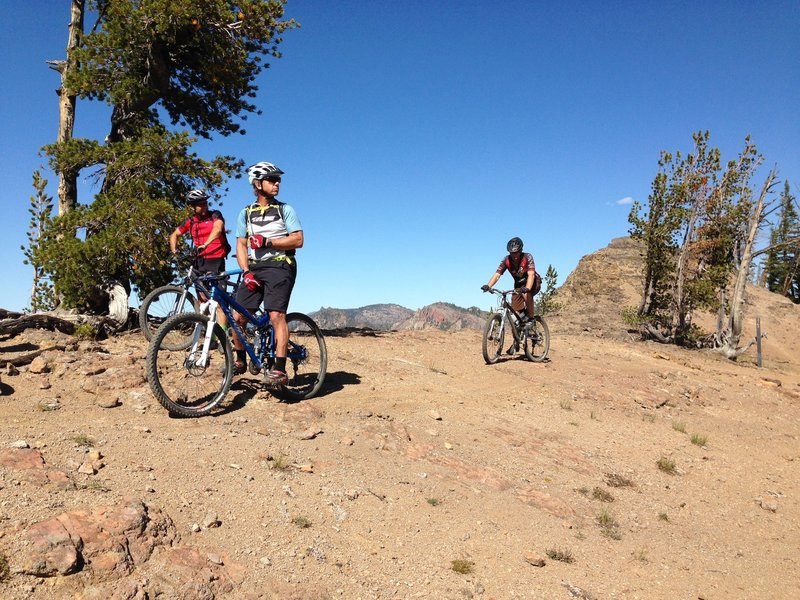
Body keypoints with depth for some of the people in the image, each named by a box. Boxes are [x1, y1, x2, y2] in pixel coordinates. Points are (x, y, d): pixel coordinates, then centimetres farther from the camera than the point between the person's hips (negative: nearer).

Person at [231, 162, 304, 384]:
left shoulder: (285, 210, 6)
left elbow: (298, 240, -5)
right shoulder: (245, 213, 14)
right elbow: (241, 245, 9)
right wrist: (246, 272, -6)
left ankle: (279, 369, -17)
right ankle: (240, 360, 18)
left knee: (276, 315, -16)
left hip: (279, 267, -3)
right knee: (237, 316, -3)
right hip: (254, 269, 4)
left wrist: (267, 242, -14)